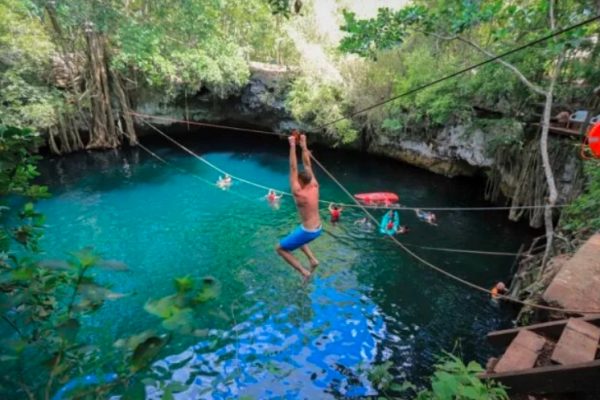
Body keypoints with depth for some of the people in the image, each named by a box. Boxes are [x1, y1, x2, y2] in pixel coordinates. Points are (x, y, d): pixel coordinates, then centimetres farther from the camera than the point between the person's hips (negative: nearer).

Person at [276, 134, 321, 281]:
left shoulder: (299, 193, -21)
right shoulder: (315, 187, -3)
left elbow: (293, 169, -21)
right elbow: (308, 165, 2)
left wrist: (292, 146, -20)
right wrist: (303, 145, 4)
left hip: (308, 231, -8)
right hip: (318, 229, 8)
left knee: (280, 249, 9)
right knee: (295, 236, 37)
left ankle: (304, 272, 2)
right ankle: (313, 259, 23)